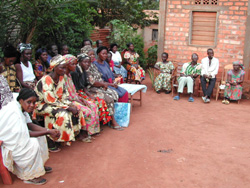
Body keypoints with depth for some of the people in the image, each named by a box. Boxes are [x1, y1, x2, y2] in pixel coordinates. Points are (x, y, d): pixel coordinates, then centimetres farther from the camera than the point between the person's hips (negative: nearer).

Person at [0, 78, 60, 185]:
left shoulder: (21, 107, -1)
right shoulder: (14, 112, -30)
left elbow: (30, 125, 0)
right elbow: (25, 135, -28)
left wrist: (50, 131, -12)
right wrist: (48, 132, -22)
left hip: (13, 136, 10)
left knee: (40, 136, 6)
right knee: (33, 144, -23)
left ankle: (40, 165, 18)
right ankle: (29, 176, -9)